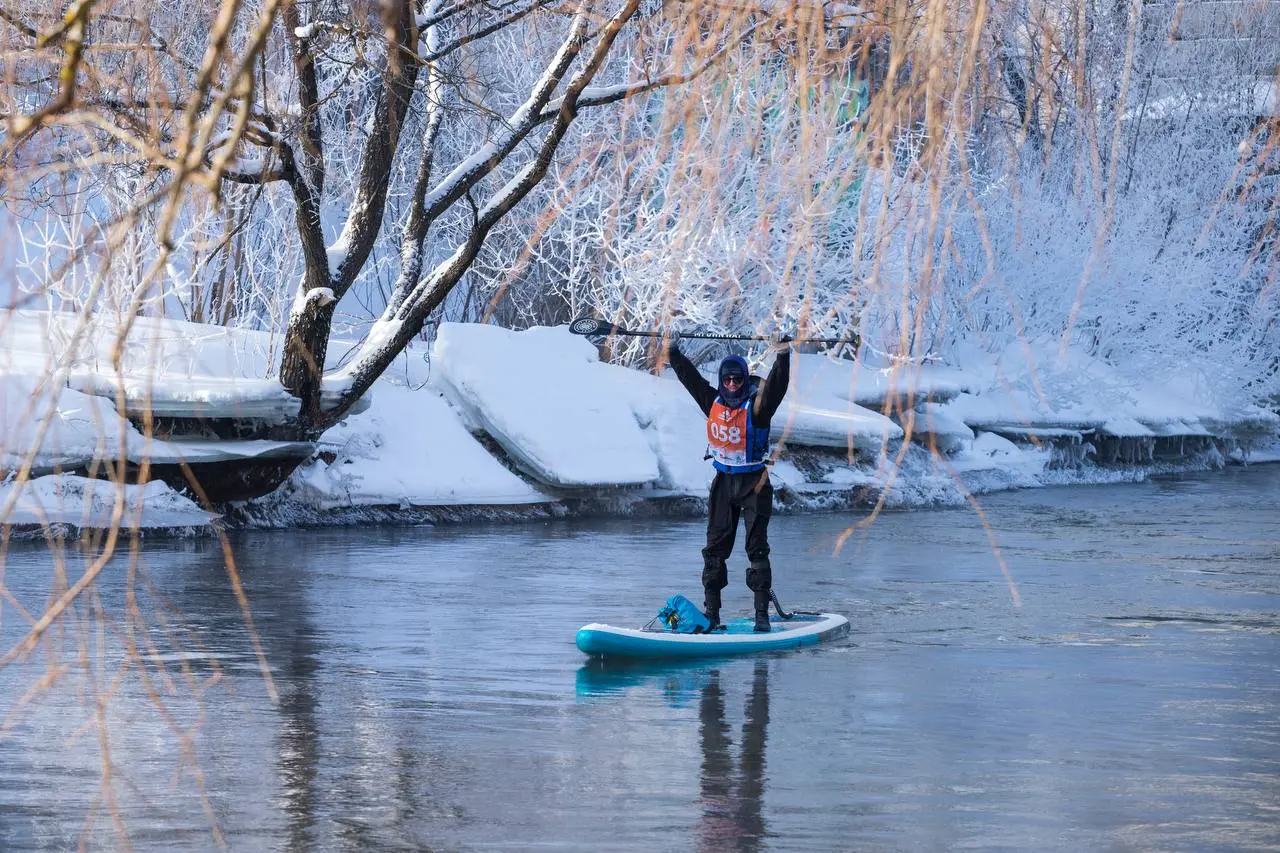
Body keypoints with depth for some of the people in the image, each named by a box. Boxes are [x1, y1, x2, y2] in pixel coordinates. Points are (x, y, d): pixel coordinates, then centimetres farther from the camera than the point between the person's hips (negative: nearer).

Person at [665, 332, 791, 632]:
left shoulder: (757, 407, -12)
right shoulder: (713, 402, 2)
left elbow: (776, 386, -28)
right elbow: (689, 376, 11)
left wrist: (782, 356, -40)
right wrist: (673, 351, 11)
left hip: (754, 483, -5)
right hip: (724, 483, 5)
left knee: (757, 548, -7)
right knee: (715, 548, 6)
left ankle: (762, 614, -6)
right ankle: (711, 613, 12)